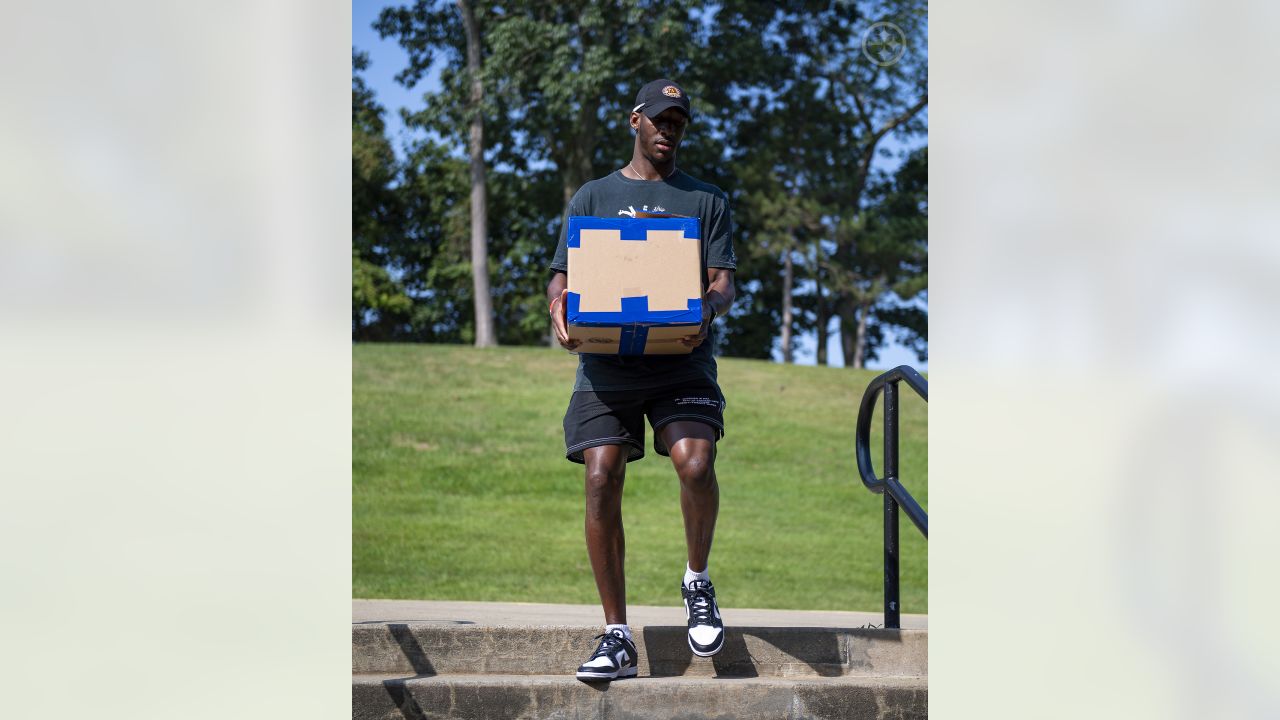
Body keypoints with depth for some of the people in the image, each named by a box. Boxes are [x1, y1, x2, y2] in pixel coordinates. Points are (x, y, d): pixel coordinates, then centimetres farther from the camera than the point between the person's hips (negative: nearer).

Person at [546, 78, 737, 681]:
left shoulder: (706, 199, 18)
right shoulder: (593, 196, 20)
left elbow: (723, 282, 8)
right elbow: (562, 274, 15)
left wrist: (708, 310, -16)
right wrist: (559, 308, -9)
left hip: (682, 360, -1)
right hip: (606, 362, 1)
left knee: (695, 465, -24)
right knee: (601, 479, -12)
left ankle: (697, 582, 5)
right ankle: (616, 637, -5)